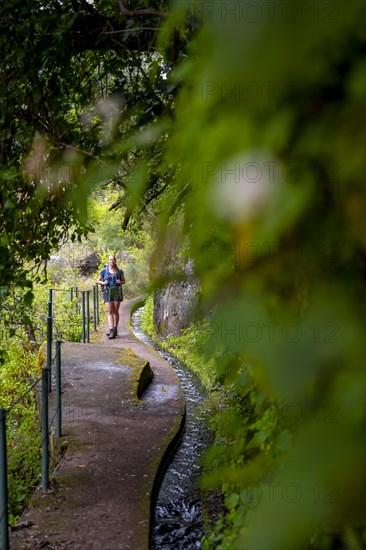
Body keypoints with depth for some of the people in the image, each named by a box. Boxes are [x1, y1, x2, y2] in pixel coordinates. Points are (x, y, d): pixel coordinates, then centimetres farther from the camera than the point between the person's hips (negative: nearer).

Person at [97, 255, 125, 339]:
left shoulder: (119, 271, 4)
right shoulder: (104, 271, 1)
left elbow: (123, 281, 15)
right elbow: (98, 281, 9)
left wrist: (120, 282, -8)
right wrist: (103, 283, -12)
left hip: (117, 292, 1)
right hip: (107, 292, -1)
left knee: (115, 311, 5)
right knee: (110, 312, -9)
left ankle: (114, 330, 19)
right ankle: (112, 332, -16)